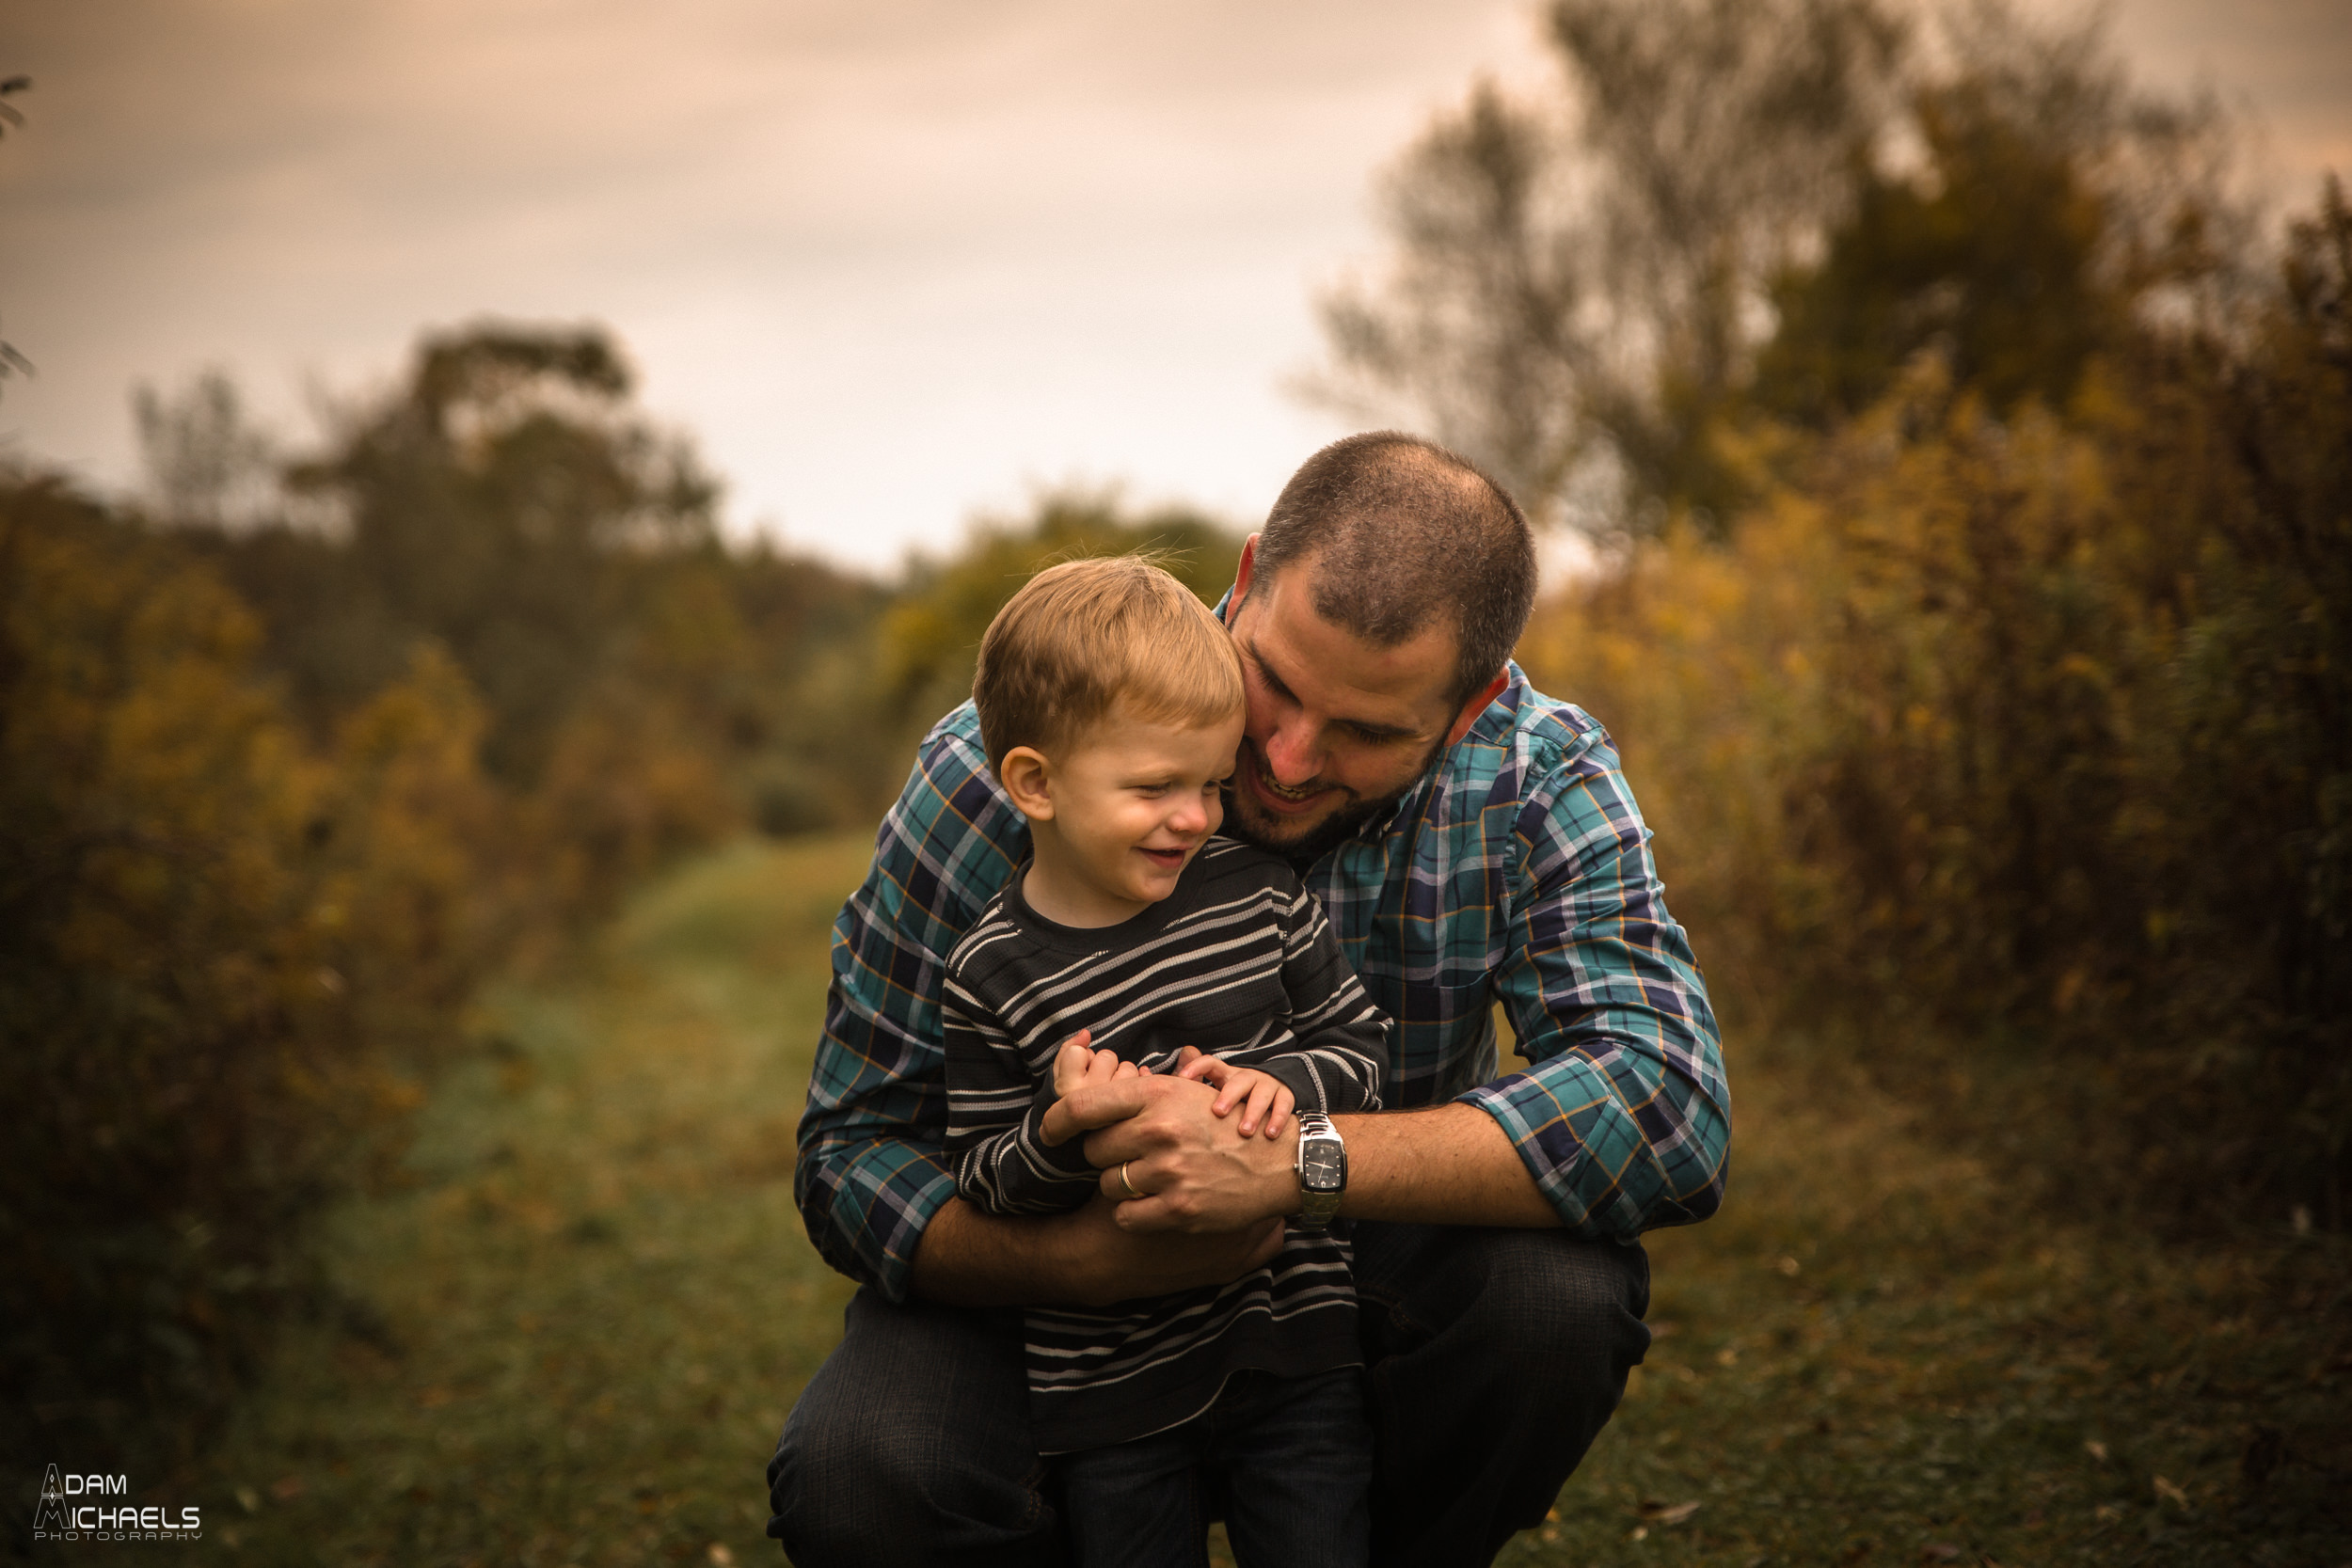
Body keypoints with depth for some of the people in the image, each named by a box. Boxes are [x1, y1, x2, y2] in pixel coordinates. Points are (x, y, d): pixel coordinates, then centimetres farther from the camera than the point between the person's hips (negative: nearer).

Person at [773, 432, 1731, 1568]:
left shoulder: (1538, 783, -18)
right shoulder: (1001, 773, -22)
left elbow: (1673, 1111, -31)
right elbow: (855, 1151, -18)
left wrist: (1293, 1160, -43)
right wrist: (1094, 1257, -40)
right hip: (1067, 1277, -1)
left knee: (1557, 1294, -30)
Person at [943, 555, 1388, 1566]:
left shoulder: (1259, 897, -3)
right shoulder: (990, 975, -10)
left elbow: (1359, 1044, 5)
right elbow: (980, 1179, -7)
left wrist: (1283, 1083, -16)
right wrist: (1063, 1135, -27)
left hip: (1294, 1346, 2)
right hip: (1111, 1386, -1)